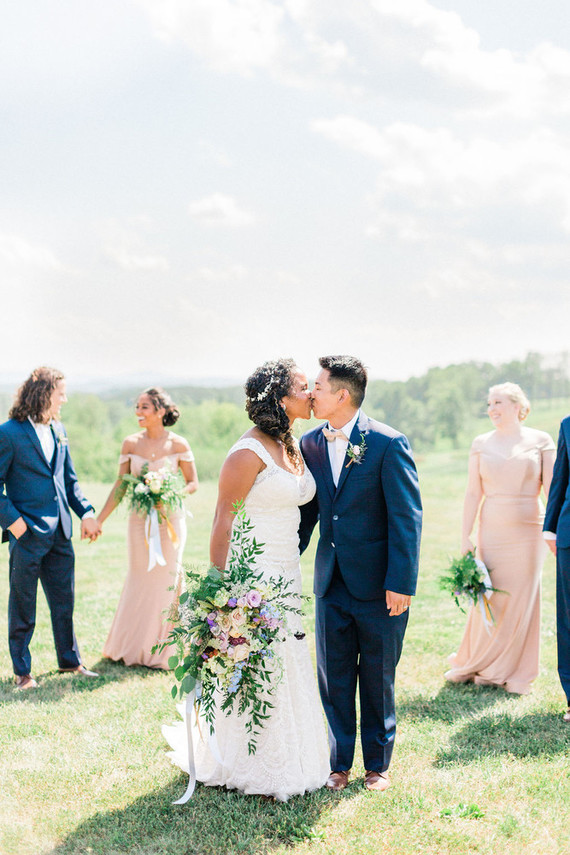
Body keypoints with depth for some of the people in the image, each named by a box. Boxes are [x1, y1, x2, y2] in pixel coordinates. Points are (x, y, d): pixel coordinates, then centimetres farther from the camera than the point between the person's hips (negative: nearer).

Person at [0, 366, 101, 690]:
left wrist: (86, 512, 5)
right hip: (27, 533, -6)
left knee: (64, 599, 15)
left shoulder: (58, 430, 11)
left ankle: (70, 660, 30)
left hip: (60, 532, 6)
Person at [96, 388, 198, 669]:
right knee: (139, 580, 8)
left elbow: (193, 483, 1)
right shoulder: (131, 443, 0)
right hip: (140, 520, 2)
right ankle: (131, 648, 22)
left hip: (170, 520, -2)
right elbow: (120, 487, 5)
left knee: (166, 580, 3)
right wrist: (99, 520, 3)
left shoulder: (178, 444, -6)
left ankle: (161, 651, 17)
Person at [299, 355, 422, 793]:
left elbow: (407, 517, -13)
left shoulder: (388, 443, -12)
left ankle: (378, 764, 27)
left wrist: (401, 584, -16)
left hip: (379, 585, -4)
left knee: (377, 678, 10)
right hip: (332, 582, 4)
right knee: (333, 677, 10)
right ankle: (340, 763, 25)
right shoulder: (310, 444, 4)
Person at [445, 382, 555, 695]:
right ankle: (473, 665, 20)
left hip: (528, 530, -1)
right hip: (492, 530, 1)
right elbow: (473, 494, 5)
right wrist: (465, 538, 0)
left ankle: (513, 674, 18)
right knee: (488, 599, 1)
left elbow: (552, 489, 0)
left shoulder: (540, 441, 2)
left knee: (522, 600, 3)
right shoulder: (481, 443, 6)